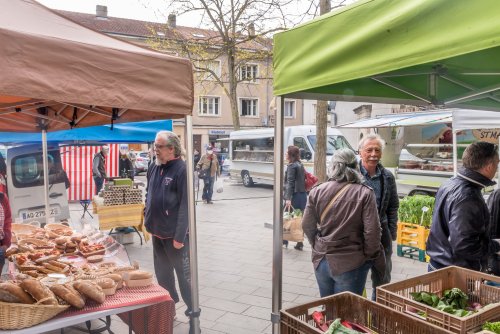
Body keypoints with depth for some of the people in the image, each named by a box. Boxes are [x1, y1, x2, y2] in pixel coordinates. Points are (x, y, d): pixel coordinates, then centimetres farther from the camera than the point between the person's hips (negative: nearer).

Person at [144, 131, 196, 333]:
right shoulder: (154, 168, 6)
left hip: (175, 234, -7)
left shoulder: (182, 170, -17)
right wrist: (148, 221, 12)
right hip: (157, 232, 7)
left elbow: (185, 205, -20)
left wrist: (179, 236, -21)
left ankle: (193, 311, 22)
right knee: (162, 273, 19)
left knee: (184, 274, 5)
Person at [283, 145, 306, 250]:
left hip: (295, 196, -8)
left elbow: (290, 183, -19)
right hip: (303, 195, 8)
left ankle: (285, 240, 16)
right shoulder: (300, 164, 14)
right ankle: (300, 243, 13)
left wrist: (288, 198, -24)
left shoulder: (291, 166, -11)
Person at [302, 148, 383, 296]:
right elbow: (372, 231, -12)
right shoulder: (365, 194, -12)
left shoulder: (317, 191, -3)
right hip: (350, 263, -3)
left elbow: (307, 226, 2)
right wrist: (372, 256, 4)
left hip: (321, 260, 4)